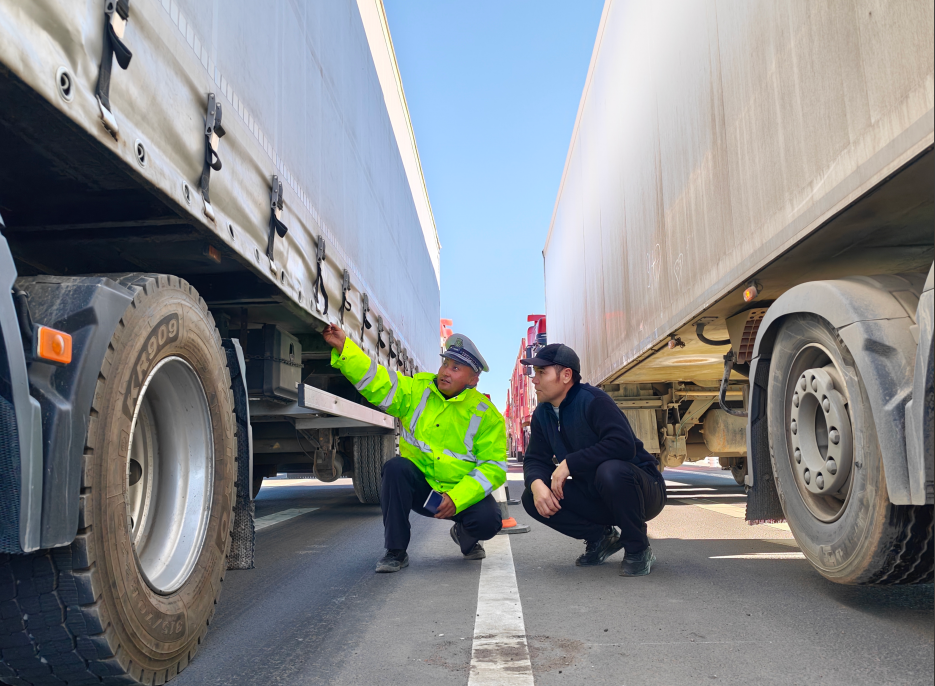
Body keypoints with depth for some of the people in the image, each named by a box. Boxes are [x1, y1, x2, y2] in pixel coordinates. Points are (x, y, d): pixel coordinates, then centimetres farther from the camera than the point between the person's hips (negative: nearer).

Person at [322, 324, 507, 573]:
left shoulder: (486, 415, -9)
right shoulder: (418, 390, -1)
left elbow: (493, 467, -14)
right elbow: (377, 382, -11)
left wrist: (458, 498, -26)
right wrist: (343, 347, -23)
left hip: (461, 492, -1)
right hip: (419, 486, 2)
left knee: (488, 520, -28)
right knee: (395, 467, -29)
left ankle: (464, 535, 14)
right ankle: (396, 552, -15)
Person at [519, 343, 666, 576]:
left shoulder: (593, 400, -21)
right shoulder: (542, 415, 2)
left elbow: (623, 444, -35)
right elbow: (535, 459, 1)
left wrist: (569, 463, -30)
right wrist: (537, 484, -23)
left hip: (644, 492, -6)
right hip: (595, 499, 7)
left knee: (610, 471, -39)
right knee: (532, 498, -10)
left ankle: (638, 550, -13)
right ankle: (601, 538, 8)